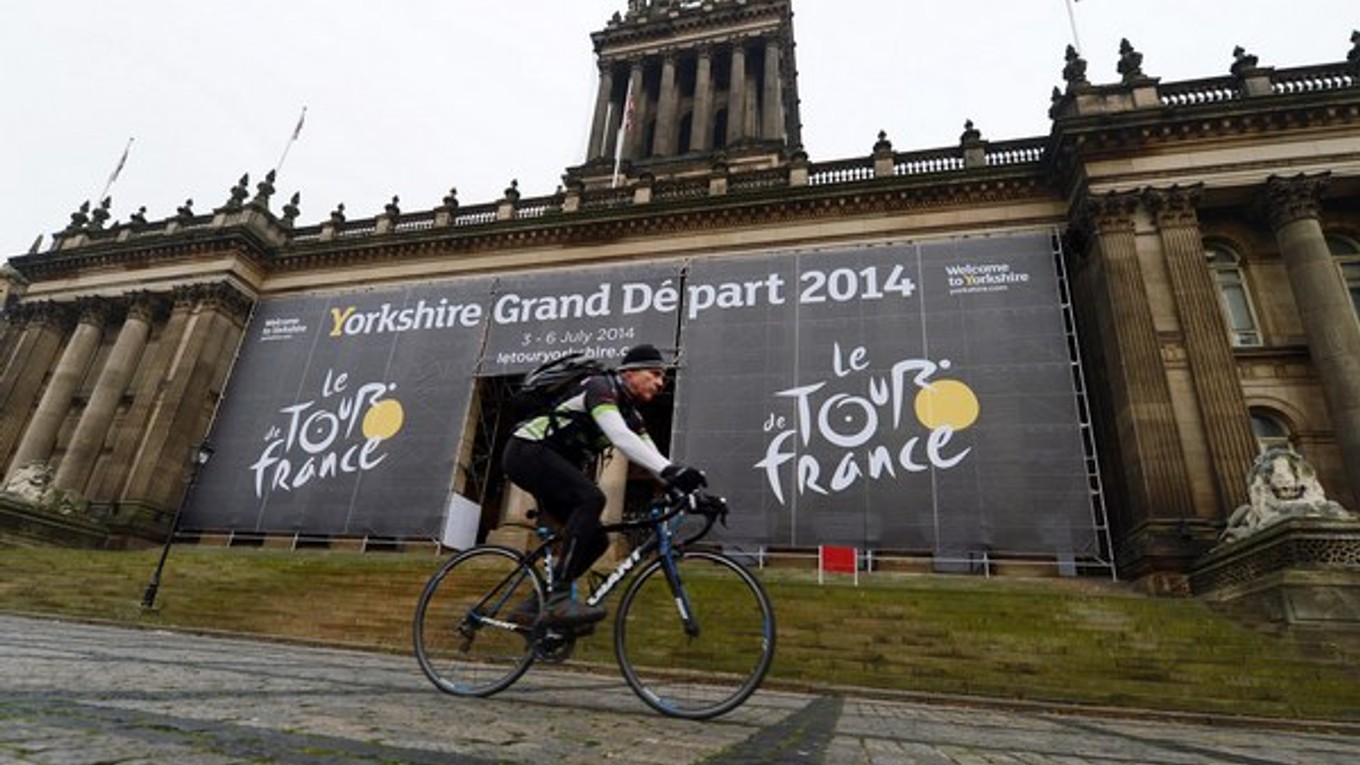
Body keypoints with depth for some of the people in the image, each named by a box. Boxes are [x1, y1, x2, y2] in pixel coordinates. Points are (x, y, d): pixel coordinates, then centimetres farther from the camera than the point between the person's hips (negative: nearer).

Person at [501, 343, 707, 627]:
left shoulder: (631, 414, 12)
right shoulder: (601, 387, -15)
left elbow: (650, 455, 3)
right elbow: (619, 437, -31)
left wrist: (684, 484, -12)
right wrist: (669, 470, -41)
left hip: (551, 463, 10)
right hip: (527, 450, -10)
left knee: (596, 540, 1)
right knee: (591, 499, -31)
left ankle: (532, 607, 8)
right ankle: (559, 600, -31)